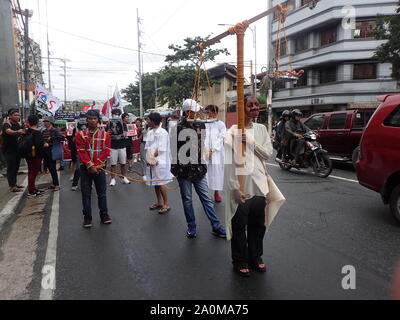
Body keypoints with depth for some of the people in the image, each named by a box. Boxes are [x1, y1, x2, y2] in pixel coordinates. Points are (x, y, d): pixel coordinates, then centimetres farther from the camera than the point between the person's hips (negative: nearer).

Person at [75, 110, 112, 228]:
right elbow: (81, 152, -6)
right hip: (85, 168, 0)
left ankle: (104, 214, 21)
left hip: (99, 168, 0)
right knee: (86, 193, 5)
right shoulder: (81, 135, 2)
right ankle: (87, 217, 15)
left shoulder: (105, 134, 2)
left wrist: (96, 166, -12)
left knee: (102, 192, 8)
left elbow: (105, 152, -4)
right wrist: (90, 166, -16)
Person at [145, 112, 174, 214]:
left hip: (160, 162, -8)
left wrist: (154, 160, -14)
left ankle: (166, 205, 9)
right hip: (151, 162, 8)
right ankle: (159, 203, 28)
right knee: (155, 183, 14)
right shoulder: (150, 133, 11)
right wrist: (148, 159, -3)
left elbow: (161, 150, -16)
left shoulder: (162, 133, -13)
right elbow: (147, 148, 10)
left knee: (161, 183, -3)